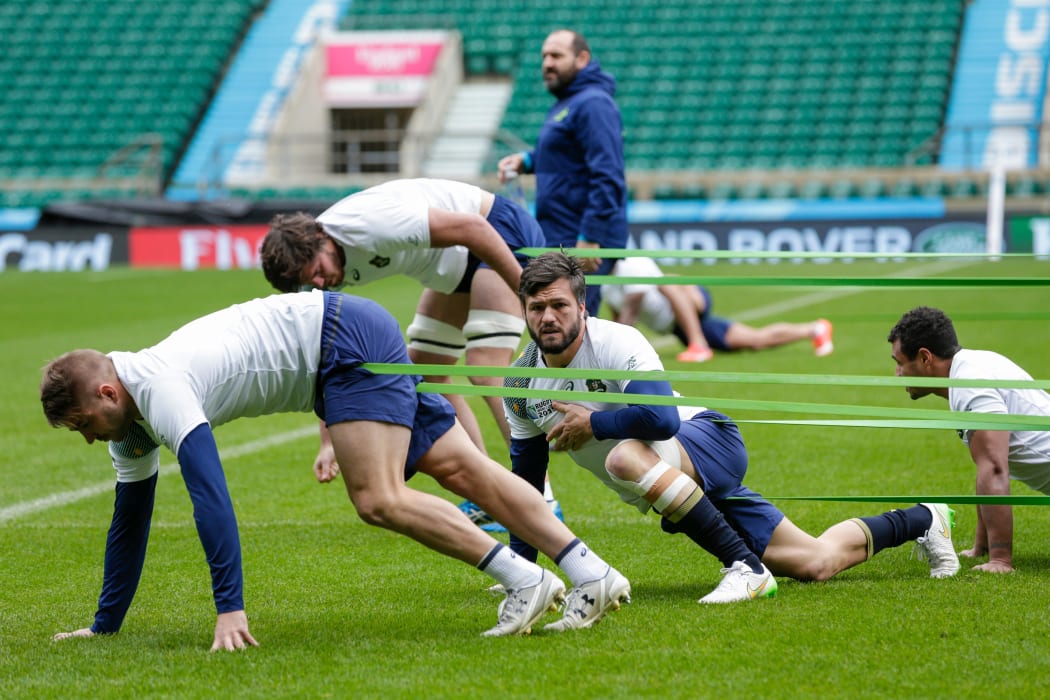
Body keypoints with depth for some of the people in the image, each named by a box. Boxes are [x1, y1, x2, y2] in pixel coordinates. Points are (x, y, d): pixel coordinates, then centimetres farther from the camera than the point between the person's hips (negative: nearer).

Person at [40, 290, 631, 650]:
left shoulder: (157, 388, -22)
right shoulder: (132, 426, 8)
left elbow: (209, 493, -31)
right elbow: (129, 523, 18)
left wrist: (230, 608, -32)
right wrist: (104, 628, 20)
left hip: (345, 338, -9)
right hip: (355, 349, 9)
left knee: (378, 499, -21)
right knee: (460, 469, 2)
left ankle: (525, 580, -17)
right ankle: (594, 577, -2)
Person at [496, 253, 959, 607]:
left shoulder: (616, 343, -23)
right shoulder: (519, 384, -2)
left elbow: (662, 418, -36)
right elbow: (526, 479, 9)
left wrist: (591, 423, -22)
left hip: (709, 439, -6)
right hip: (679, 483, 6)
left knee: (624, 456, -40)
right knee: (817, 563, 6)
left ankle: (747, 569, -32)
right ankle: (923, 520, 33)